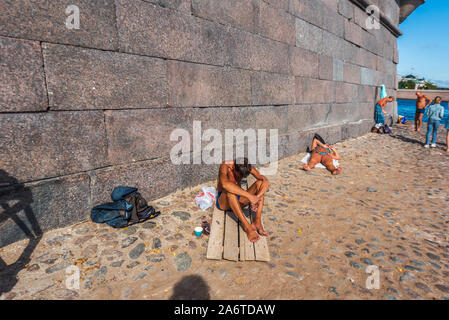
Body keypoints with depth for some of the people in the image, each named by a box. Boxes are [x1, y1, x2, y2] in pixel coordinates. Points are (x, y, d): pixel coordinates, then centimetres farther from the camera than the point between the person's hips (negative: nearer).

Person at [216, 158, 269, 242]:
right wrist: (250, 196, -48)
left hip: (238, 200, 5)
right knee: (230, 190, -39)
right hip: (223, 201, -4)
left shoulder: (247, 166, -10)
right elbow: (225, 184, -47)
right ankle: (247, 226, -36)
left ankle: (257, 221, -27)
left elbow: (266, 182, -18)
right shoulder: (225, 166, -25)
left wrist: (257, 197, -36)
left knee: (260, 183, -17)